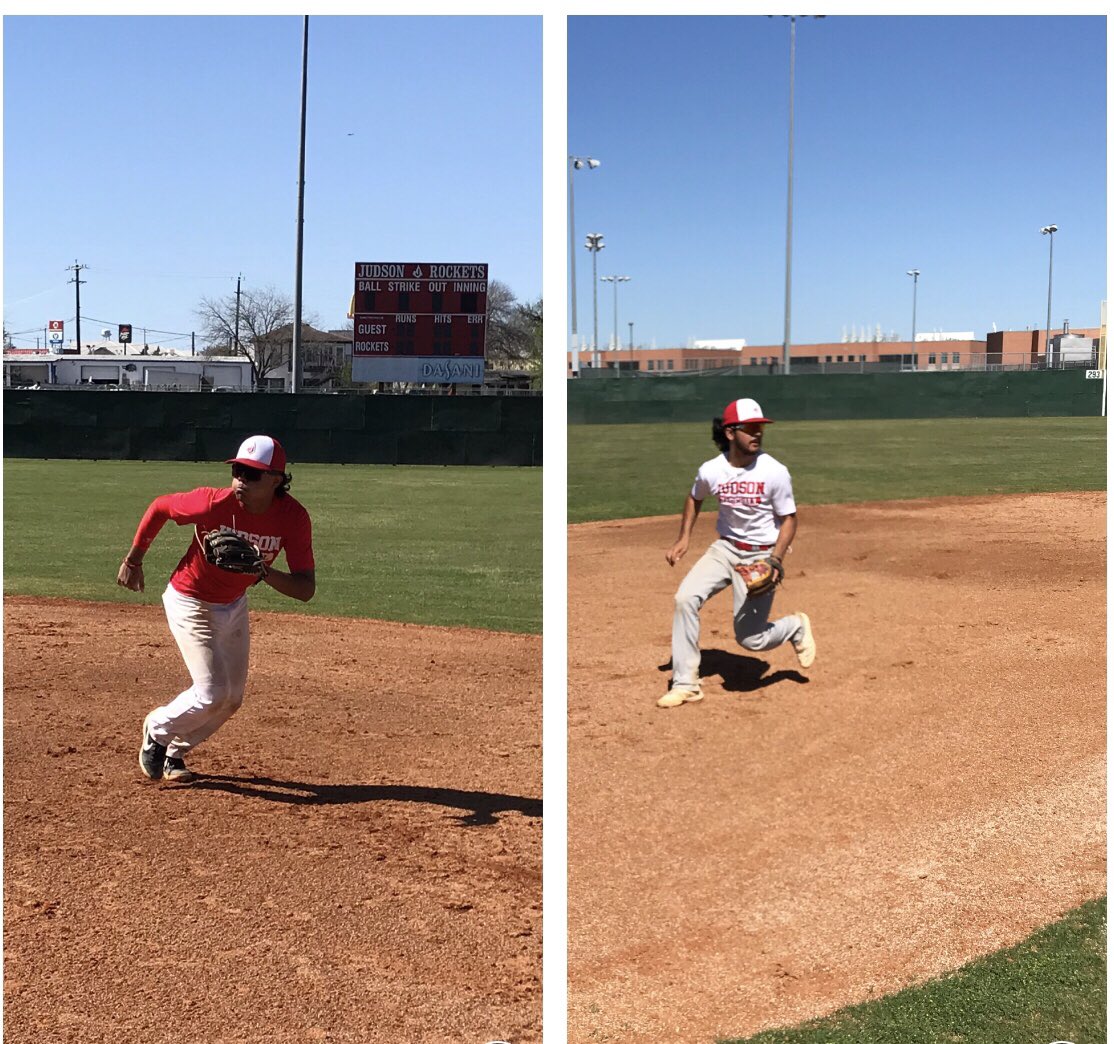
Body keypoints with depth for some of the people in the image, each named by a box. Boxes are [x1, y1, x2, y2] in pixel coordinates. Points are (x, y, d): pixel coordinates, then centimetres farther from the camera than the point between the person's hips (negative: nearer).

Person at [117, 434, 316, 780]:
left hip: (234, 605, 5)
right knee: (213, 693, -12)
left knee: (232, 699, 13)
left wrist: (262, 571, -44)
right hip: (189, 602, -5)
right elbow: (159, 507, -11)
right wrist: (132, 561, -1)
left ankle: (173, 752, 36)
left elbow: (306, 589, -26)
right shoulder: (214, 503, -31)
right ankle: (157, 729, 18)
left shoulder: (293, 517, -23)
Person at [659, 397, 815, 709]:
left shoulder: (775, 472, -17)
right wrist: (683, 539, 5)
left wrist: (775, 560, -22)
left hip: (762, 555, -3)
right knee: (684, 599, -17)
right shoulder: (710, 471, -9)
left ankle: (796, 627, 31)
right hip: (725, 549, 3)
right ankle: (686, 684, -6)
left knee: (750, 638, -4)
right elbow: (694, 499, 13)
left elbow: (789, 519, -9)